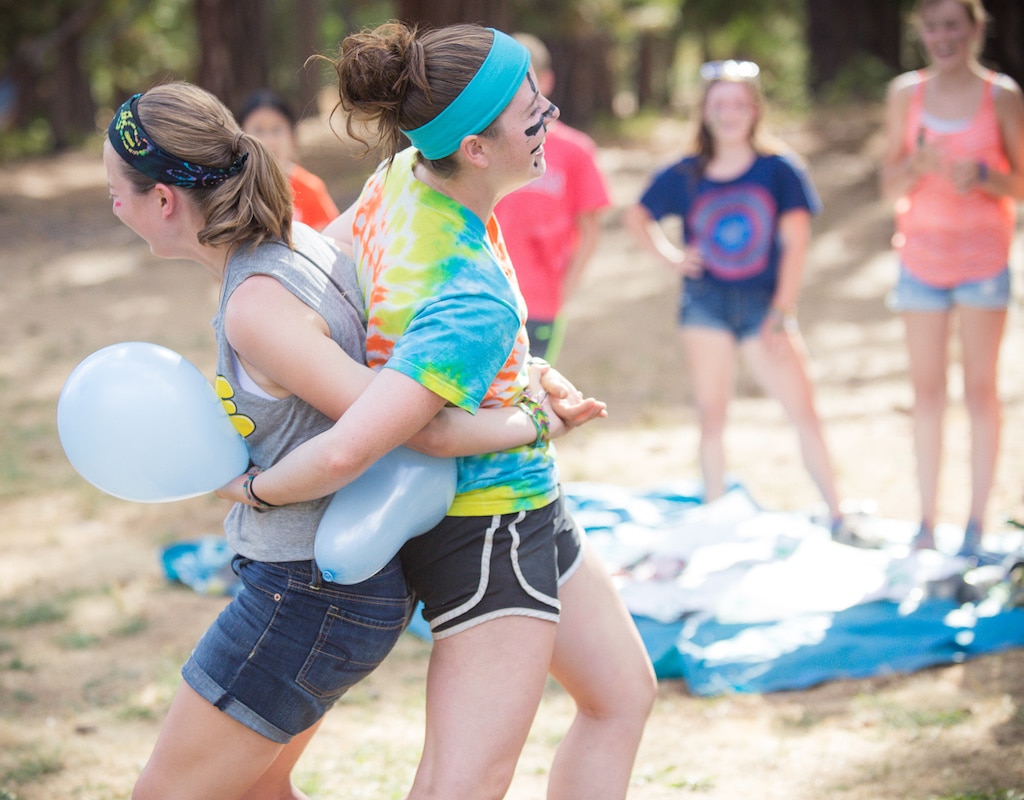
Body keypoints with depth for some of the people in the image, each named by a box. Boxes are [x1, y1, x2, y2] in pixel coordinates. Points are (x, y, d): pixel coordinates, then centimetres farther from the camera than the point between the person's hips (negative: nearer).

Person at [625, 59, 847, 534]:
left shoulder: (778, 169, -3)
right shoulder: (686, 175, 2)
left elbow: (795, 242, -7)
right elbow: (637, 217, 16)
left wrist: (781, 313, -11)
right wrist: (670, 257, 1)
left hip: (762, 304, -1)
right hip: (705, 304, 2)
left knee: (804, 413, -7)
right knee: (710, 418, 4)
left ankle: (837, 520, 1)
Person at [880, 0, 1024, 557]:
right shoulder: (906, 94, 4)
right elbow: (890, 185, 5)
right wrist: (918, 164, -16)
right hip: (922, 254, 2)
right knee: (926, 392, 5)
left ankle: (975, 524, 6)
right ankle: (926, 522, 12)